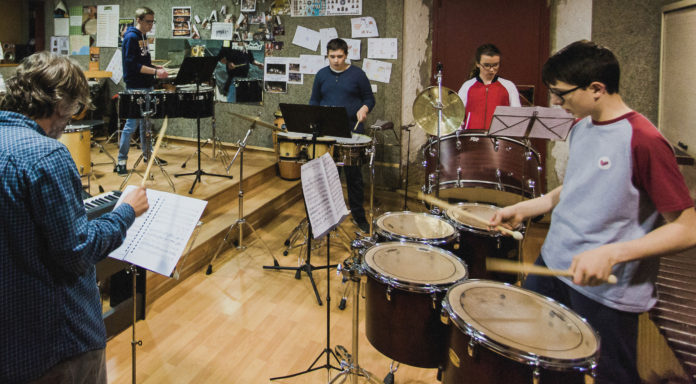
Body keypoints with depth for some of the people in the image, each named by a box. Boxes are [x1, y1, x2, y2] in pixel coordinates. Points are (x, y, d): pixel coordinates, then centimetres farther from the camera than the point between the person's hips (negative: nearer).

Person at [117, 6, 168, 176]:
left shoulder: (143, 37, 14)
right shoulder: (131, 37, -13)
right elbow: (132, 65, -21)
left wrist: (157, 68, 7)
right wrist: (155, 72, -24)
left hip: (146, 86, 9)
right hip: (135, 88, -9)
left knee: (146, 121, 16)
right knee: (132, 123, -7)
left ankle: (148, 154, 28)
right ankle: (121, 161, -1)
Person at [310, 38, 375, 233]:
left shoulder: (357, 74, 0)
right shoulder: (321, 75, 9)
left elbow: (369, 98, 4)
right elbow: (314, 100, 15)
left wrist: (364, 109, -17)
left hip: (352, 131, -3)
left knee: (353, 174, 3)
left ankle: (358, 215, 16)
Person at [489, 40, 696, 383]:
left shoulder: (643, 140, -20)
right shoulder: (581, 127, 6)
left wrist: (611, 254, -29)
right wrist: (523, 209, 10)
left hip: (607, 290, -8)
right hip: (554, 263, 8)